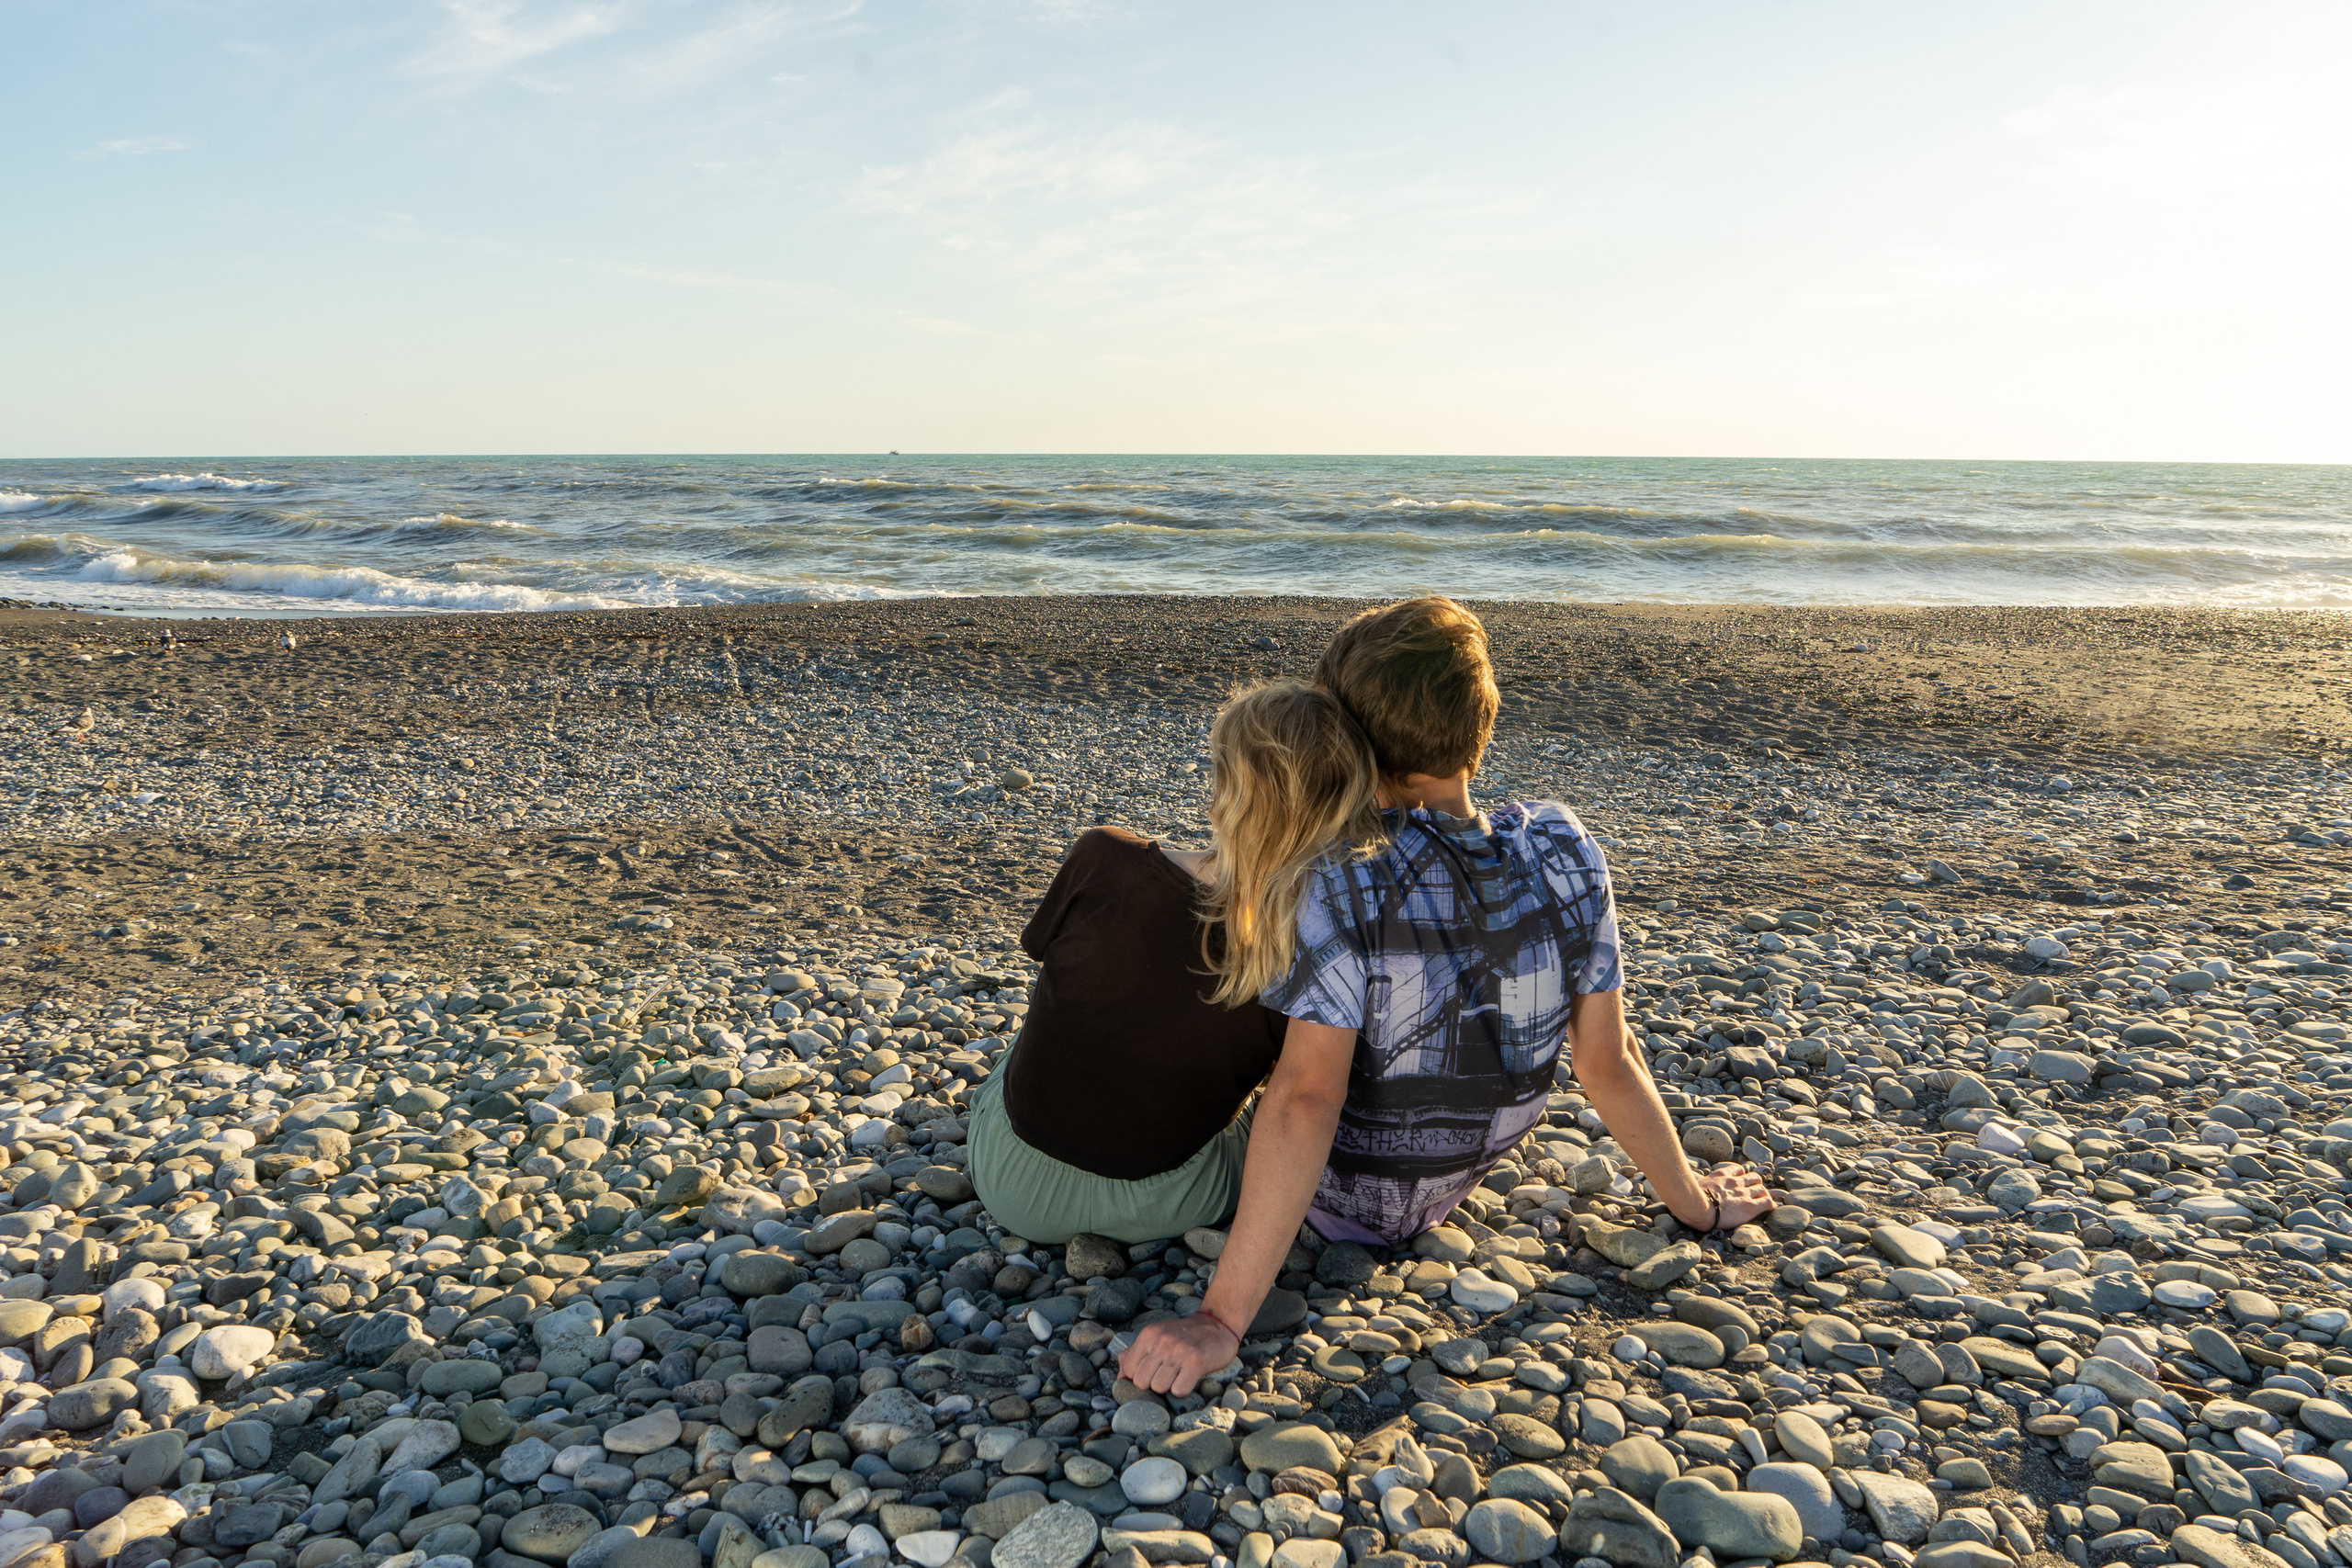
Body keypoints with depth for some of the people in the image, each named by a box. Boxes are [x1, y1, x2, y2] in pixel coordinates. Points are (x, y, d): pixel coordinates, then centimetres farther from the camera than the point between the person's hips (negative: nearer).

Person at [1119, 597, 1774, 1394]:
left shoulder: (1346, 884, -32)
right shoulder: (1564, 857, -18)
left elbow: (1307, 1097, -37)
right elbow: (1607, 1062, -13)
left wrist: (1220, 1320, -35)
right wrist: (1696, 1205, 4)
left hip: (1339, 1200, -4)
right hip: (1449, 1187, 5)